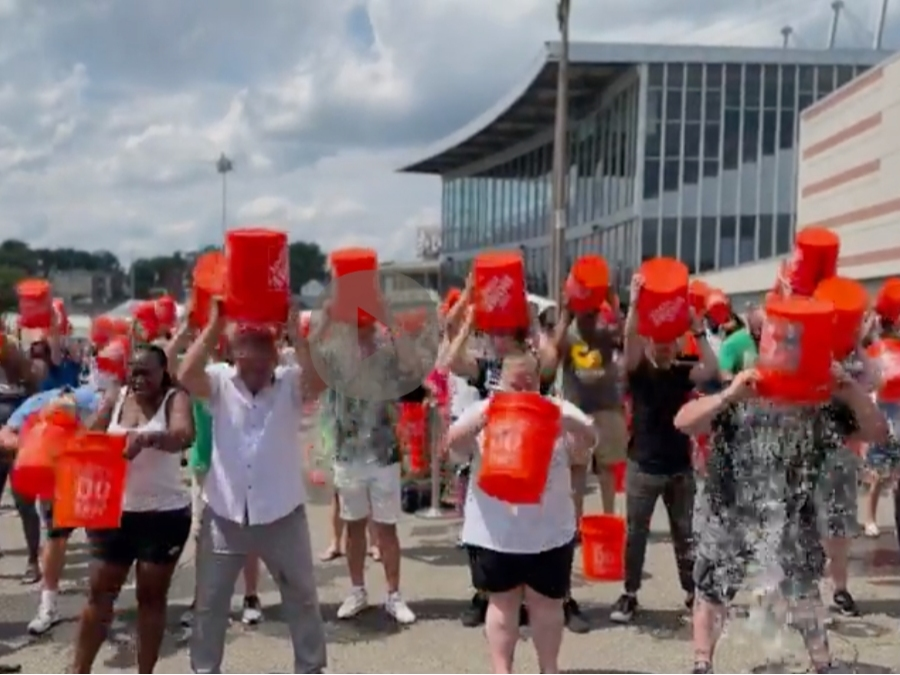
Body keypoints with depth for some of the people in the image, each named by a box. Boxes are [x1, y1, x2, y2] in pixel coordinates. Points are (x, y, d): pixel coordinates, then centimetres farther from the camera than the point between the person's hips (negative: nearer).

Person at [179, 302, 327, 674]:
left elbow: (318, 380, -26)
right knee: (210, 601, 14)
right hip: (224, 514, 1)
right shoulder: (220, 381, -4)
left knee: (302, 597, 14)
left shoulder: (290, 383, -6)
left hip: (281, 515, 0)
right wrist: (214, 326, -22)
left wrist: (293, 329, -25)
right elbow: (186, 375, -22)